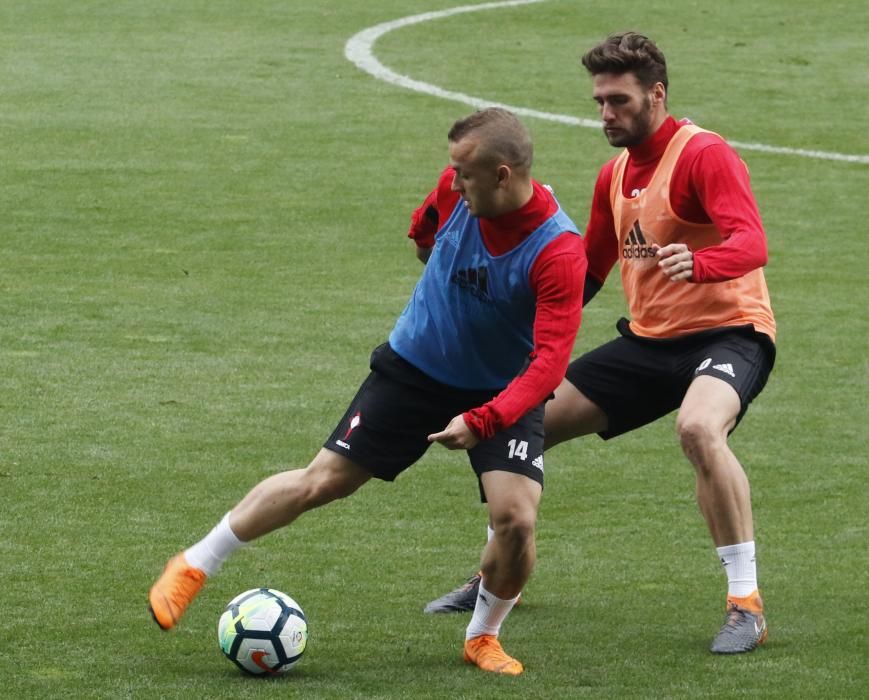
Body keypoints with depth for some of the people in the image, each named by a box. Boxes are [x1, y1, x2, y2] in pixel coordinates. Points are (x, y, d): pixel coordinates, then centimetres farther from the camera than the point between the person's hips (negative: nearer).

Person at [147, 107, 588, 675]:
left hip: (503, 393, -3)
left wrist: (482, 421, -44)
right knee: (320, 482, 0)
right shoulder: (458, 189, -17)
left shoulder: (559, 252, -31)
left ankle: (483, 637, 9)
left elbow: (549, 361, -35)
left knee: (516, 518, -19)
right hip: (414, 367, 3)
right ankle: (194, 566, 15)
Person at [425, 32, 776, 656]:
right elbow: (588, 272, 24)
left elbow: (751, 244, -30)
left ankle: (746, 605, -29)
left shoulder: (703, 155, -15)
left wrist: (697, 263, -50)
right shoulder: (615, 175, 12)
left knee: (699, 428, -39)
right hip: (650, 339, 8)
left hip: (727, 330, -8)